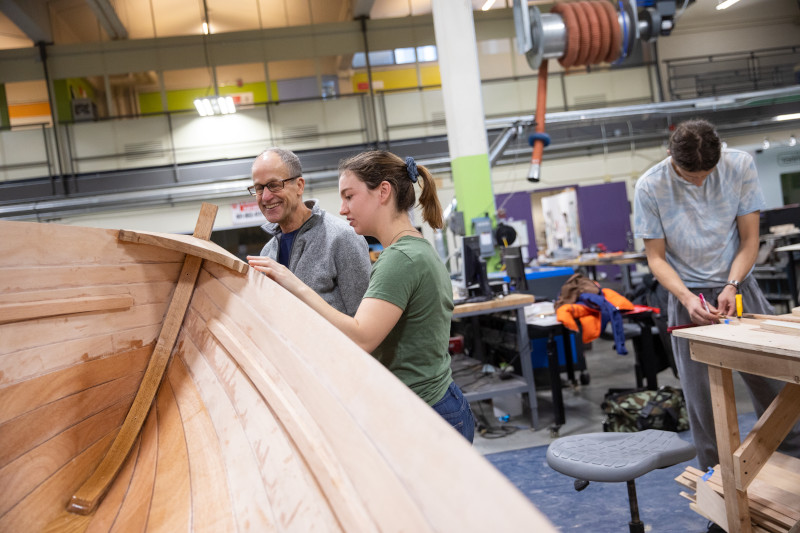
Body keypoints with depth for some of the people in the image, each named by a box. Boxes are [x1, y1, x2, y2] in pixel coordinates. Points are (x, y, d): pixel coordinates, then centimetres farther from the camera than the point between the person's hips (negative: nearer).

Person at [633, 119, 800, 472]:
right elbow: (656, 258, -6)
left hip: (738, 287, 2)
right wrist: (687, 298, -21)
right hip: (688, 296, -1)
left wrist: (731, 286, -18)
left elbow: (749, 239, -3)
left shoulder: (740, 165, -8)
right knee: (703, 397, 1)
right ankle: (716, 475, 18)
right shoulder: (650, 187, -11)